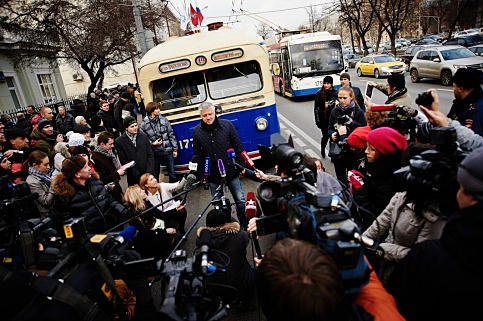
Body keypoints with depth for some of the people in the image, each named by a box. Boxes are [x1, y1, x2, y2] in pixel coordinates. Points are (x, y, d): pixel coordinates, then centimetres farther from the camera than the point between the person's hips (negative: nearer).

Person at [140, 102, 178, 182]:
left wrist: (175, 149, 1)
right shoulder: (144, 124, -7)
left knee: (172, 173, 9)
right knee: (155, 175, 14)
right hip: (155, 153, -1)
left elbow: (171, 135, 1)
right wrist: (152, 143, -16)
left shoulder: (164, 119, -2)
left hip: (168, 151, 1)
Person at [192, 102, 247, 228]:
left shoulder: (227, 125, -5)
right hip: (212, 175, 1)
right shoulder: (196, 131, -1)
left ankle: (245, 226, 27)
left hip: (231, 171, 0)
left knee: (241, 201, 7)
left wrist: (241, 165, 0)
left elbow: (238, 147, 1)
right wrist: (200, 174, 2)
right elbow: (197, 155, 5)